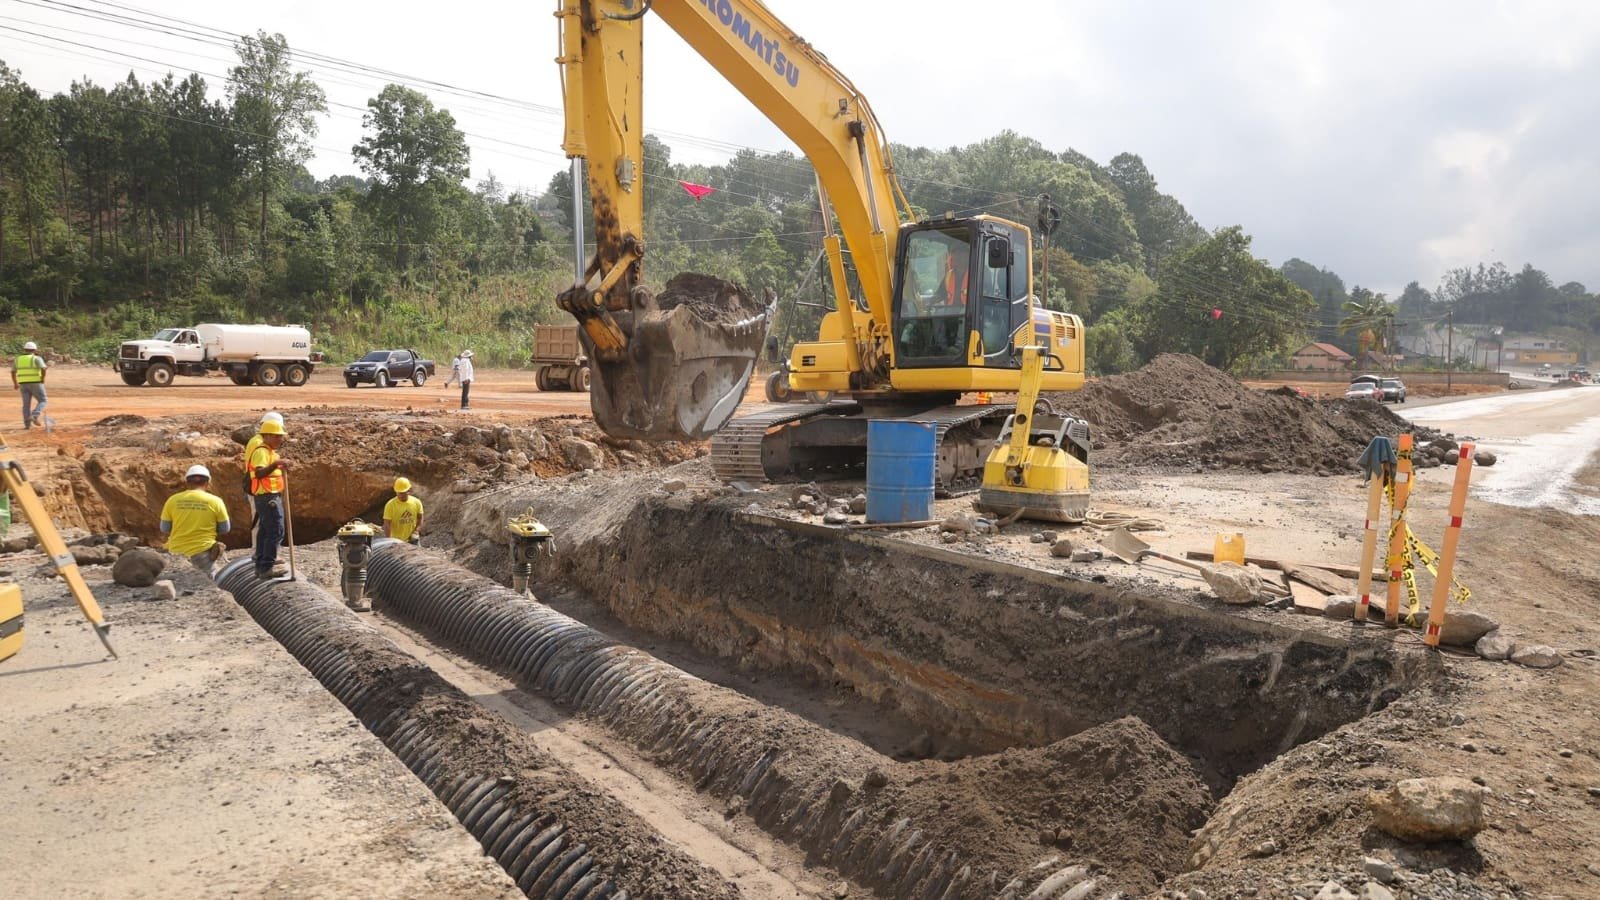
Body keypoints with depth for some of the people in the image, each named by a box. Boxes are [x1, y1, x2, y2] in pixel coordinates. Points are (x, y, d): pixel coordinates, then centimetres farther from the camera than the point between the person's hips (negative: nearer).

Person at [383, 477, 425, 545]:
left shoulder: (416, 502, -3)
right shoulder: (390, 505, -13)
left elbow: (420, 519, 8)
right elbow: (387, 525, -15)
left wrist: (416, 531, -8)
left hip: (413, 540, 3)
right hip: (397, 541, -3)